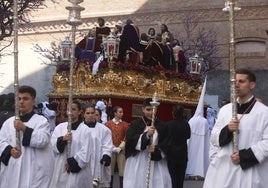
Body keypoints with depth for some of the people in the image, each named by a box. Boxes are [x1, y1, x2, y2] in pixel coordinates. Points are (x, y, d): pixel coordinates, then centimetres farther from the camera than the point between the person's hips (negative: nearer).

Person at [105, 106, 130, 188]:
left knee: (122, 169, -3)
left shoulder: (125, 124, 5)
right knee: (110, 169, 1)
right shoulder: (108, 123, 3)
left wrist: (120, 148, -8)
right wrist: (113, 147, -9)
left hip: (121, 150, 0)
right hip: (111, 149, 0)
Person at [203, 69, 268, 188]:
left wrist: (244, 156, -15)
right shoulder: (225, 110, 11)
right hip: (223, 170, 4)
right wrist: (227, 130, -8)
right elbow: (214, 138, 13)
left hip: (250, 172, -4)